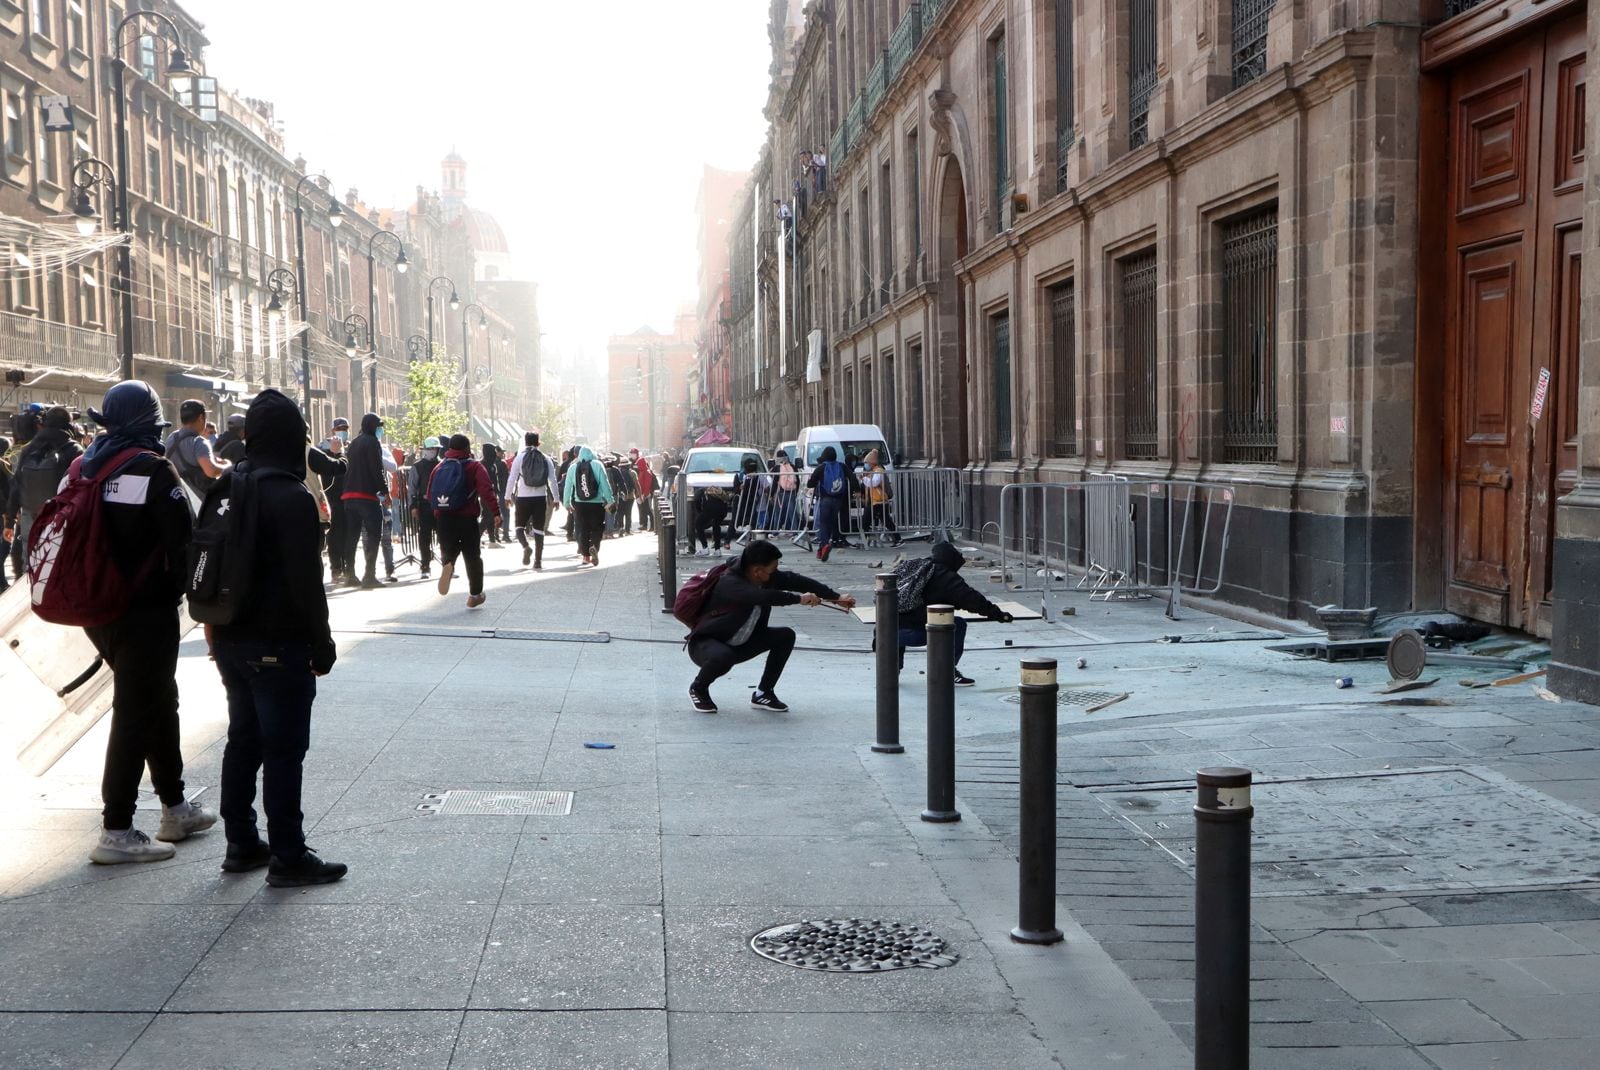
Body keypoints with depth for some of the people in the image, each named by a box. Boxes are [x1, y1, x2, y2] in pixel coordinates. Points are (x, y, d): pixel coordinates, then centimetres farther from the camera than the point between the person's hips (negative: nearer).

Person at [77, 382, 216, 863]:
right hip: (145, 612, -8)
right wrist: (176, 590, 0)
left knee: (159, 700, 20)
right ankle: (116, 831, 1)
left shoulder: (85, 467, 7)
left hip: (99, 609, 8)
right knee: (136, 713, -1)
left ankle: (176, 808, 31)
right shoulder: (153, 469, -15)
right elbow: (181, 540, -16)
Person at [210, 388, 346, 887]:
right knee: (284, 750, -2)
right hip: (278, 645, -8)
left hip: (230, 639, 8)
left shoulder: (226, 489, 8)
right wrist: (322, 643, -11)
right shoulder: (291, 498, -18)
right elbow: (306, 581, -20)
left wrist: (221, 629, 21)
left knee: (243, 740, 17)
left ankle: (242, 845, 26)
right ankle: (288, 858, 3)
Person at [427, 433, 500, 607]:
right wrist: (496, 512, -23)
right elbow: (486, 491, -18)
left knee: (449, 551, 13)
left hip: (443, 519, 3)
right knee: (472, 556, 12)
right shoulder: (475, 467, -3)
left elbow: (430, 495, 12)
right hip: (467, 519, -3)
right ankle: (475, 594, 18)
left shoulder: (439, 467, 10)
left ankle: (447, 565, -24)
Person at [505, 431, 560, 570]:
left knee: (520, 526, 12)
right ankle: (538, 562, 4)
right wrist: (556, 499, 6)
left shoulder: (519, 457, -2)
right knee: (539, 529, 7)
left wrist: (507, 496, 5)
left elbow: (512, 478, -4)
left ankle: (526, 547, -18)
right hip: (540, 498, 2)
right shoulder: (545, 459, 3)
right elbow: (552, 480, 0)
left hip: (523, 498, -1)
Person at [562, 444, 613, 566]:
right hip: (597, 504, -2)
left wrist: (567, 502, 15)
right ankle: (594, 547, -19)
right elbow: (605, 483, -6)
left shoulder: (573, 467, 2)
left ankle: (586, 555, 12)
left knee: (583, 530, 11)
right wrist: (610, 500, 1)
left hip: (580, 504, 2)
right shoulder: (598, 465, -5)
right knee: (596, 529, 7)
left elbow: (567, 486, 5)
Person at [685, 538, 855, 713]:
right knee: (723, 657, -41)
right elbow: (762, 597, -45)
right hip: (706, 643, -8)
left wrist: (836, 597, -4)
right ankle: (698, 688, -7)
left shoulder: (767, 577, -7)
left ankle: (763, 693, 3)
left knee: (786, 636, -8)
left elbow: (793, 580, -2)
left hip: (741, 644, 8)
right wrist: (798, 599, -39)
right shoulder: (729, 583, -30)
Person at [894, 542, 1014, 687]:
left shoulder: (910, 565, 19)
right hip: (914, 632, -7)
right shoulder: (946, 577, -1)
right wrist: (998, 614, 2)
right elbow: (972, 599, -5)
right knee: (958, 625, 4)